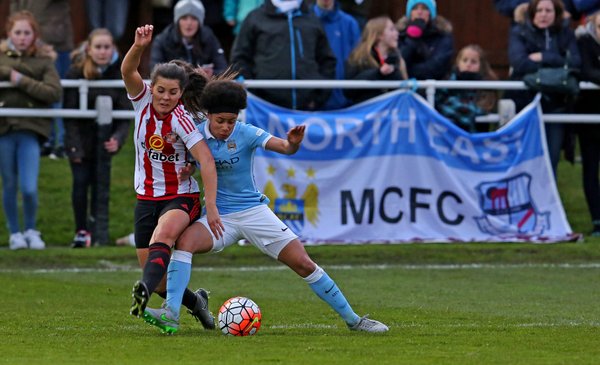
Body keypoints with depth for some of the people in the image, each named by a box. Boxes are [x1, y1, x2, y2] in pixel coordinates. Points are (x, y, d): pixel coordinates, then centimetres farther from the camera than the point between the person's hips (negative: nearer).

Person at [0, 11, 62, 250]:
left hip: (30, 130, -1)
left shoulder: (44, 60, 4)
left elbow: (55, 93, -9)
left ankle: (31, 231, 15)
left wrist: (23, 81, -13)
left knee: (29, 188, -9)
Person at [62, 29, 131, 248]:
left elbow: (125, 113, -6)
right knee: (81, 181, -6)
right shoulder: (76, 72, -11)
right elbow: (69, 111, -10)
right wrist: (74, 145, -16)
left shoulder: (120, 73, -7)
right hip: (80, 138, -1)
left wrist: (118, 138, -24)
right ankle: (81, 231, 1)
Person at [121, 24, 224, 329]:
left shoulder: (182, 119, -17)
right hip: (147, 198, 5)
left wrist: (211, 207, -30)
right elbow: (128, 71, -23)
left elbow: (207, 161, -24)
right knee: (155, 274, 4)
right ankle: (195, 302, 31)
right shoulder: (143, 101, -5)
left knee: (162, 235, -37)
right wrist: (138, 46, -43)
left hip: (181, 198, -5)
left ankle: (145, 290, -62)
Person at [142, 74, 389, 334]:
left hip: (254, 212, 0)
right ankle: (170, 314, -34)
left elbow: (283, 147, -25)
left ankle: (352, 319, 11)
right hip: (219, 216, 1)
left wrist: (293, 143, -47)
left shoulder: (246, 134, -12)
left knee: (303, 264, -3)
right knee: (184, 241, -30)